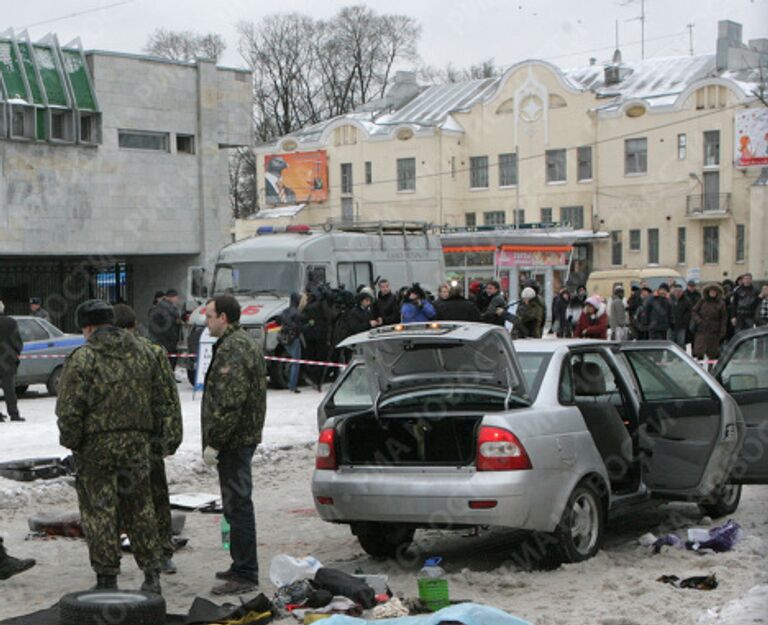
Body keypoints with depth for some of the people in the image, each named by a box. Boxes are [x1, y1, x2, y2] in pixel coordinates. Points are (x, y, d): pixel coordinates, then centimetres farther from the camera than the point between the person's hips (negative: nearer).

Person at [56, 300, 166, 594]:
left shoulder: (82, 358, -10)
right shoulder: (142, 353, 8)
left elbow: (70, 408, -13)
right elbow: (158, 398, 12)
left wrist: (70, 442, -2)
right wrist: (150, 434, 19)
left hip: (96, 446, -5)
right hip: (137, 443, 5)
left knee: (99, 512, 4)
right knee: (140, 509, 13)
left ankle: (107, 579, 7)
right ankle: (152, 575, 14)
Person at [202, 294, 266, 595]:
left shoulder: (232, 349, -18)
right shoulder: (246, 342, 17)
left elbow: (230, 401, -25)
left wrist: (213, 442, -20)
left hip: (234, 439, -11)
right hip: (245, 435, 11)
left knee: (238, 504, -7)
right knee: (238, 503, 18)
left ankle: (245, 575, -4)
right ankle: (242, 566, 27)